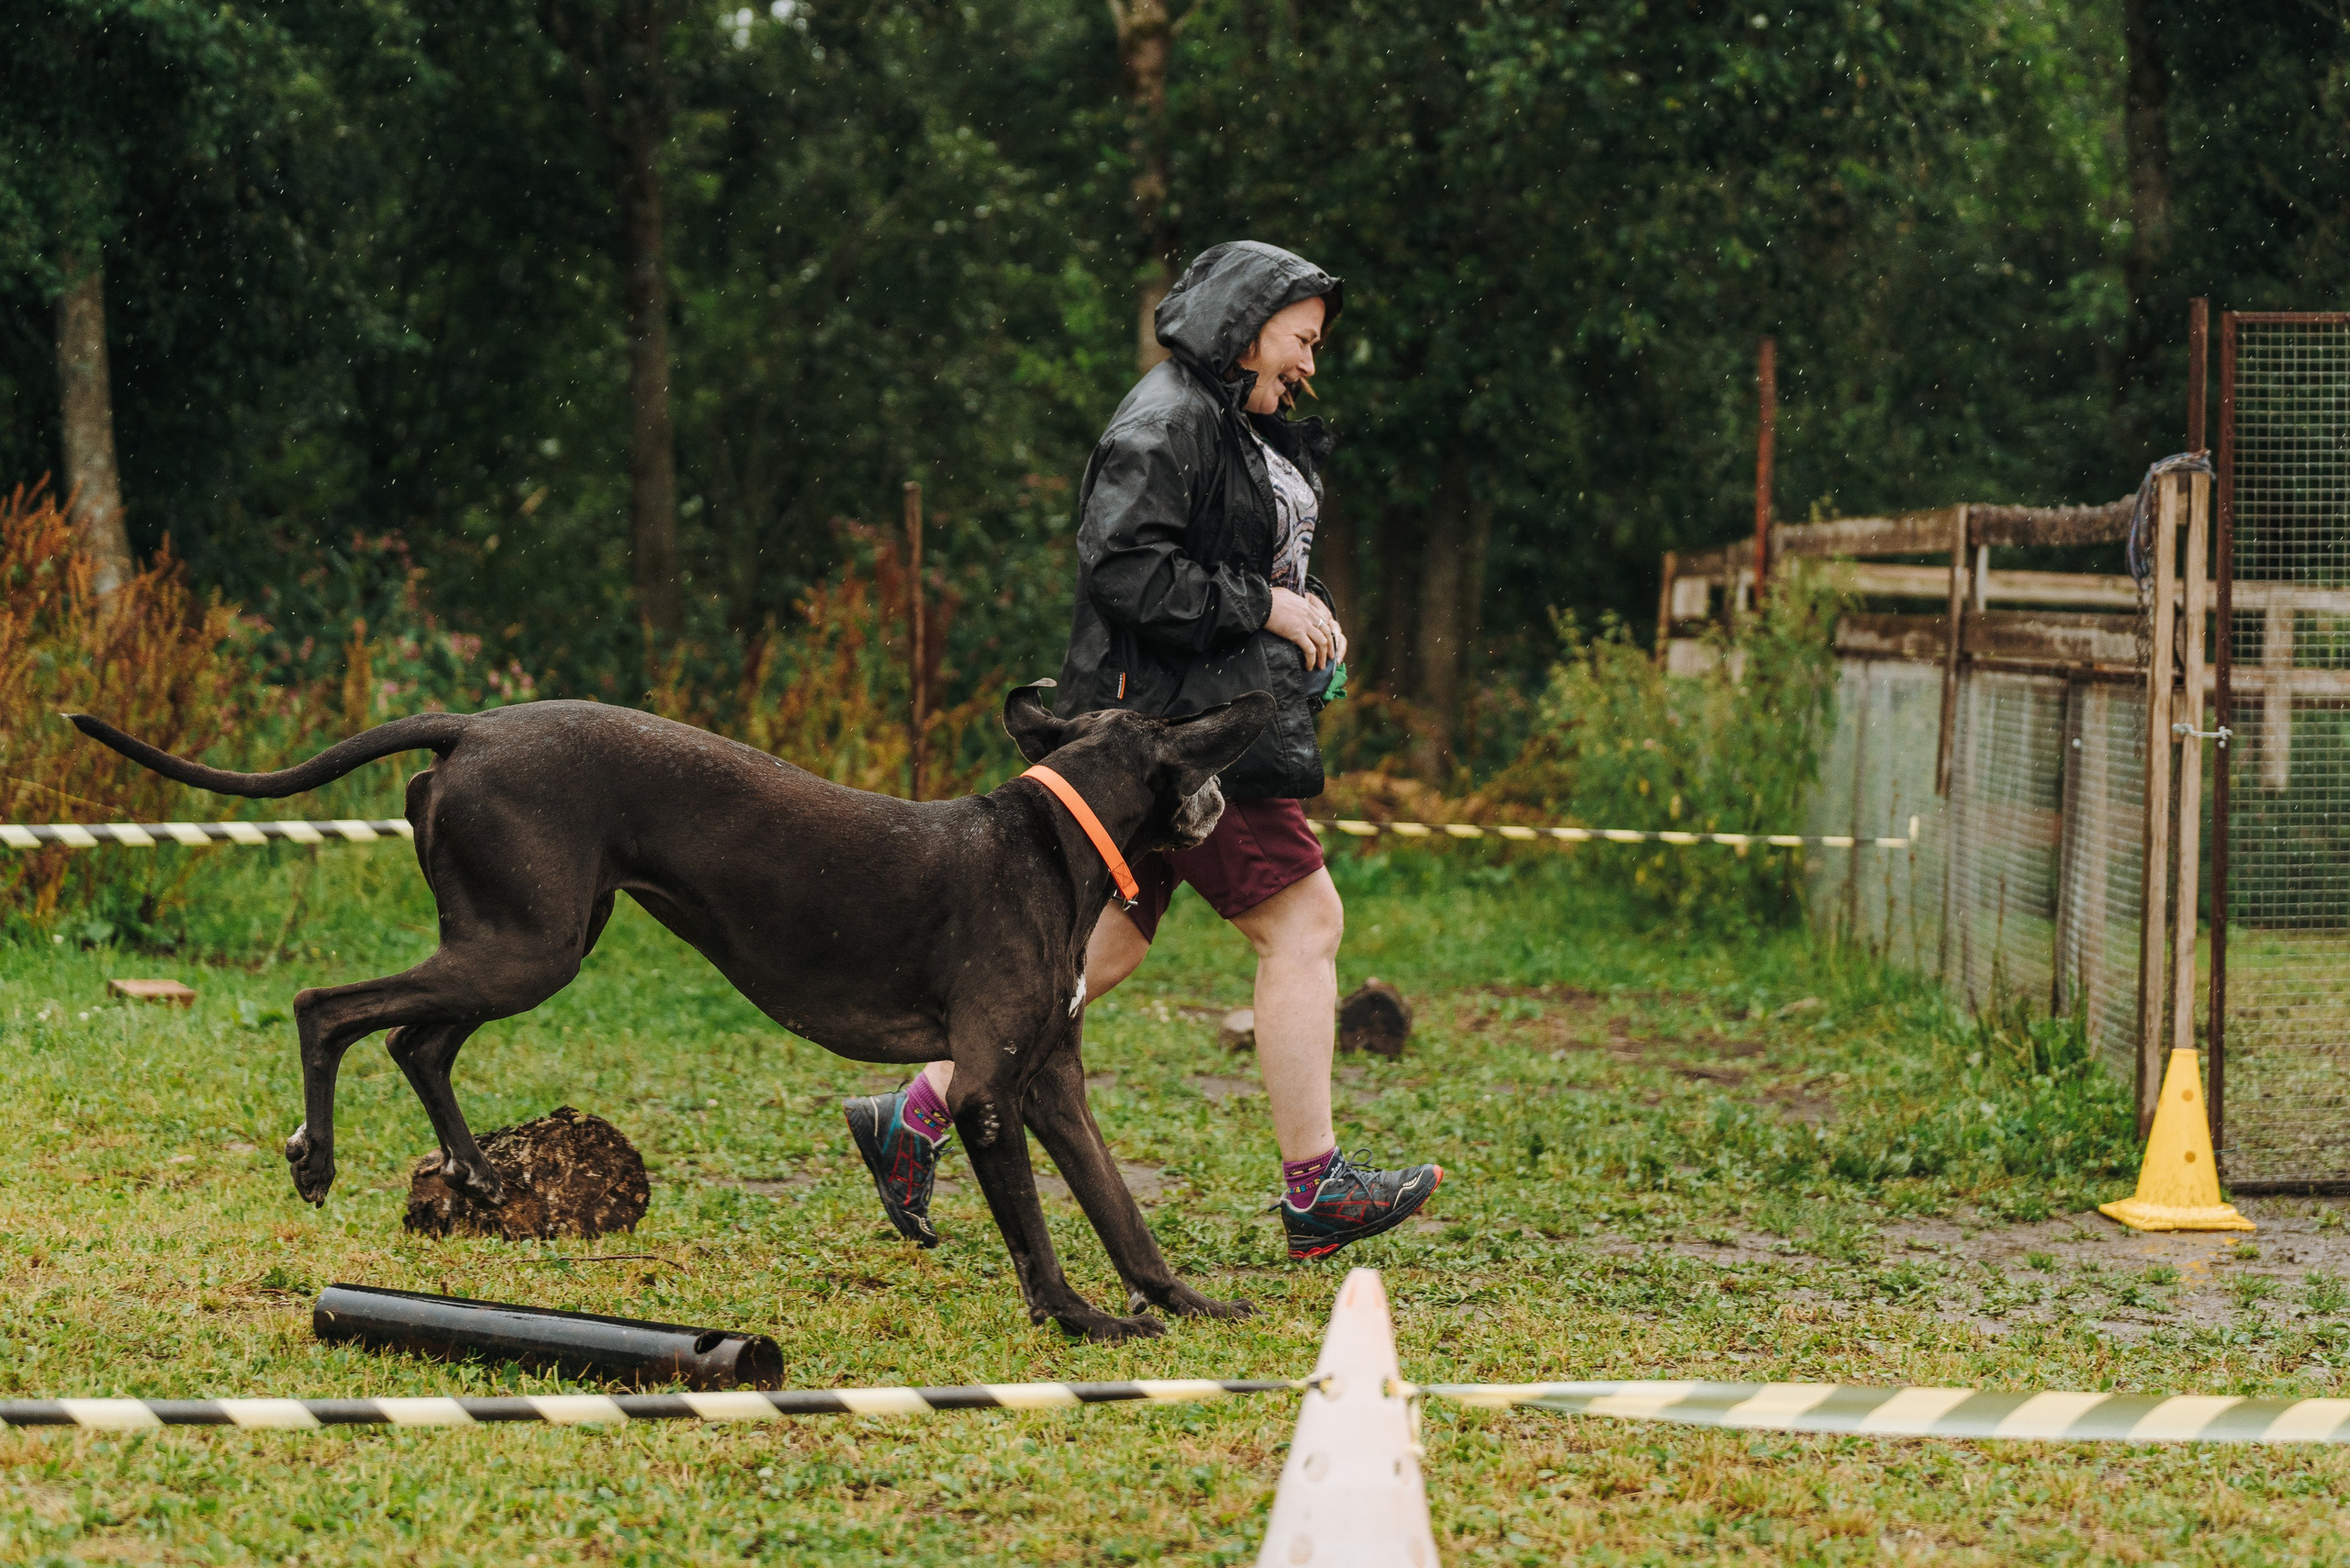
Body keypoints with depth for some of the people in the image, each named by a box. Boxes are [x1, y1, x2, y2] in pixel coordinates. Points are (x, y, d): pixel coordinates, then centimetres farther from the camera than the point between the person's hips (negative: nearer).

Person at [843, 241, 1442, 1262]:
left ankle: (916, 1114, 12)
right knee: (1303, 925, -7)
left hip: (1212, 714, 11)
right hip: (1181, 724, -11)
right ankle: (1315, 1194, -2)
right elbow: (1123, 567, -23)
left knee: (1105, 945, 10)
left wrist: (1306, 613, 11)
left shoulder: (1240, 430, 21)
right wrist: (1263, 607, -18)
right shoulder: (1165, 421, -13)